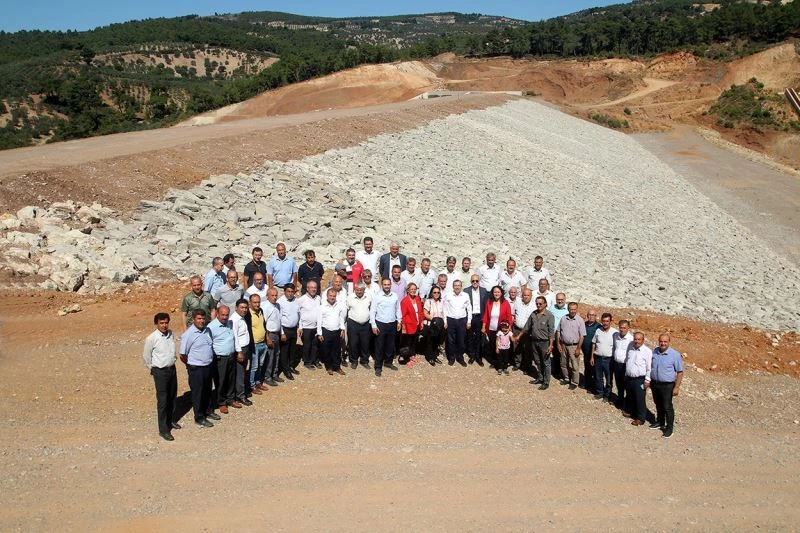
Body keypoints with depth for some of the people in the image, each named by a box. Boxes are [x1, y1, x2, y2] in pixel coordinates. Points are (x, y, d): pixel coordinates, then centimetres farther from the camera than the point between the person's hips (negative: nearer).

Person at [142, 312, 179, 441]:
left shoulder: (171, 334, 0)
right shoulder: (151, 338, -17)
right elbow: (146, 356, -5)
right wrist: (152, 369, 6)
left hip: (172, 369, 6)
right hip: (160, 372, -6)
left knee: (172, 397, 18)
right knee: (162, 400, -2)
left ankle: (171, 420, 38)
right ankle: (163, 430, 6)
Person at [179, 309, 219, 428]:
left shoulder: (207, 330, 2)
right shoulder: (188, 335, -19)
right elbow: (183, 356, -14)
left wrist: (209, 361, 15)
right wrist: (192, 365, 0)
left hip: (208, 366, 7)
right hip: (196, 369, -7)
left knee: (207, 391, 22)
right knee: (197, 393, 7)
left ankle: (208, 411, 40)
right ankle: (199, 418, 19)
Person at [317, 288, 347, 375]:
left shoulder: (339, 305, 1)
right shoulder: (322, 307, -6)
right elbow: (319, 321, -3)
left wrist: (342, 329, 4)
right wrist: (319, 334, -5)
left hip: (337, 331, 2)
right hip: (326, 331, -2)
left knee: (337, 351, 10)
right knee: (326, 351, 7)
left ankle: (337, 367, 22)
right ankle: (329, 367, 21)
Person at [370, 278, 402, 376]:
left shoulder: (395, 296, 2)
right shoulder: (377, 297, -8)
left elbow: (398, 309, 10)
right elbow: (372, 312, -8)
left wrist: (399, 321, 6)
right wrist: (374, 325, -11)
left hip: (392, 324, 4)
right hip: (380, 324, -4)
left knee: (390, 345, 15)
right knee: (379, 346, 2)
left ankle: (388, 362, 34)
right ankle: (378, 367, 11)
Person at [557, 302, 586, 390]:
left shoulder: (580, 320, -11)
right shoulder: (563, 319, 1)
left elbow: (582, 336, -11)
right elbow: (559, 332, 9)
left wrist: (578, 349, -13)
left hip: (574, 346, -4)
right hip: (564, 345, 4)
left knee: (575, 366, 3)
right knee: (564, 364, 17)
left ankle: (574, 382, 16)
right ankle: (567, 378, 35)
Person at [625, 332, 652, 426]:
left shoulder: (647, 351, -12)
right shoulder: (630, 347, 4)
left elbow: (649, 368, -11)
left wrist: (647, 380, -13)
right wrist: (626, 375, 19)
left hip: (640, 379, -6)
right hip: (629, 378, 6)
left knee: (640, 399, 0)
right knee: (632, 398, 17)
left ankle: (641, 418, 11)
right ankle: (633, 413, 33)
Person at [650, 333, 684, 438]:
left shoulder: (675, 354, -14)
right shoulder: (654, 352, 1)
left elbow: (680, 372, -11)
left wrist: (676, 387, -14)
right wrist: (650, 381, 14)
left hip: (667, 385, -5)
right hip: (655, 383, 5)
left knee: (667, 407, 0)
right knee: (658, 405, 20)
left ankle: (669, 427, 13)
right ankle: (660, 422, 36)